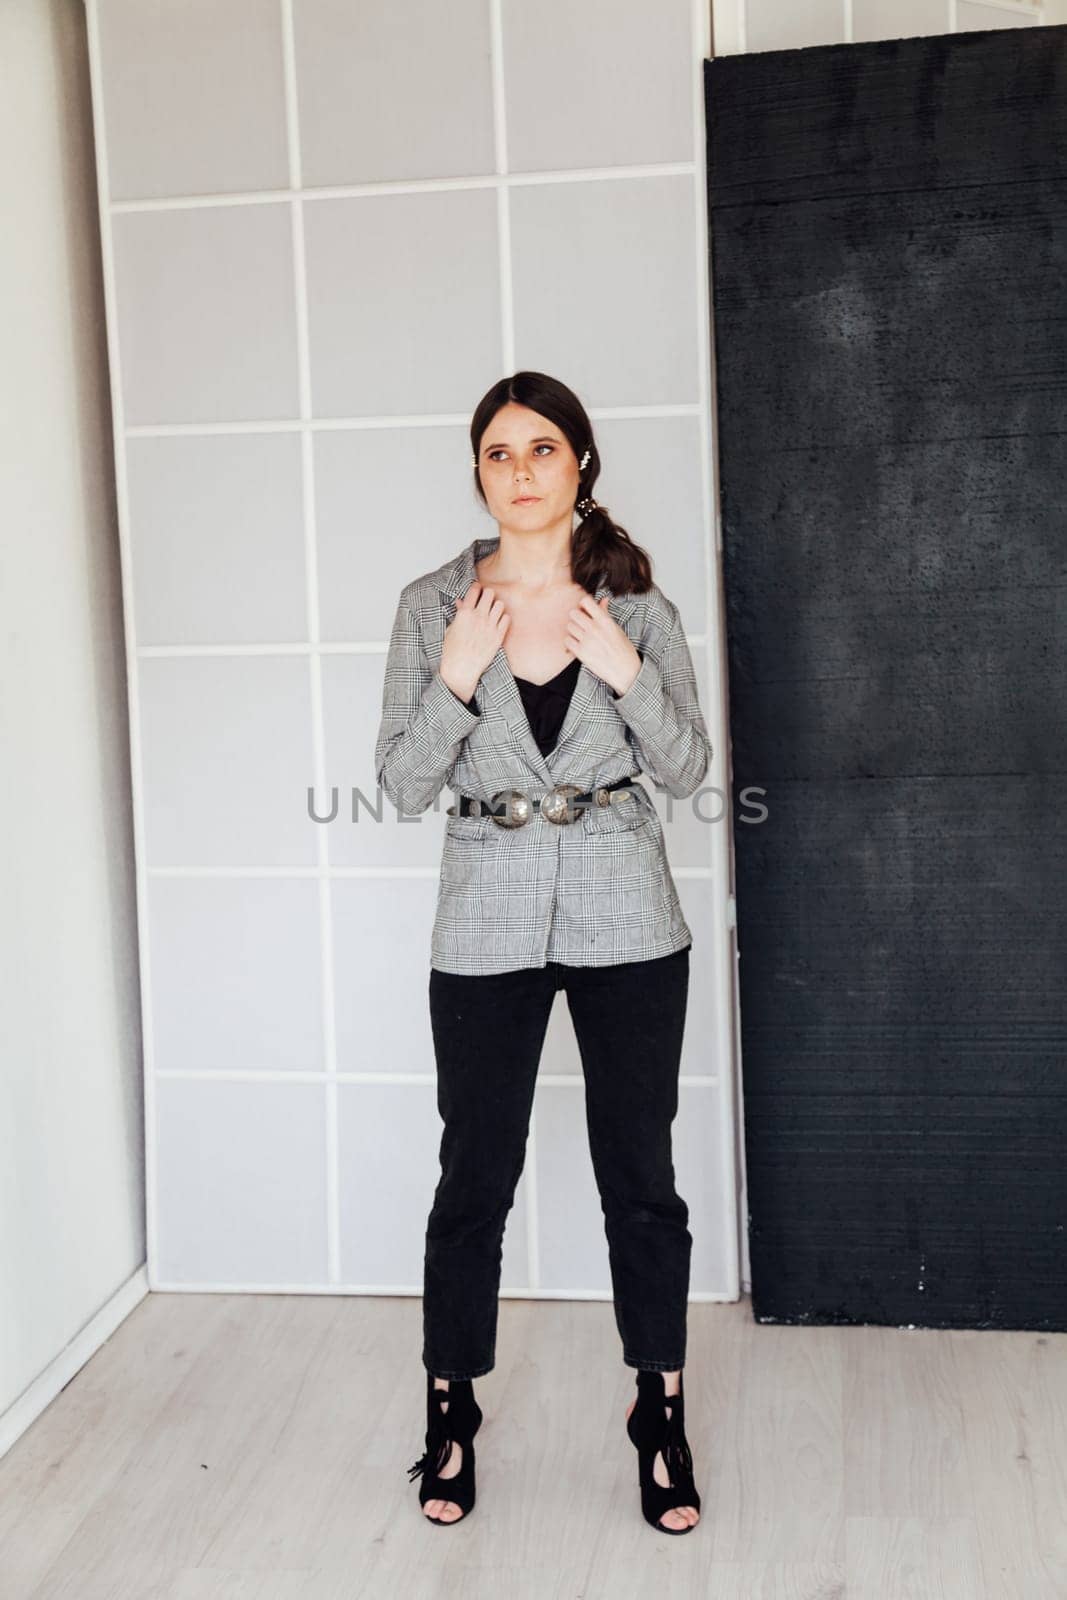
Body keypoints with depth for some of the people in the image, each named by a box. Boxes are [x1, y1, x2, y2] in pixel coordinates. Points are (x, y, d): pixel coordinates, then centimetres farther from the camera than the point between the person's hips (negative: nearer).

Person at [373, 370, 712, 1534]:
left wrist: (627, 673, -15)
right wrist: (457, 678, -17)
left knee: (639, 1176, 9)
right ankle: (450, 1415, 29)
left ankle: (660, 1416, 27)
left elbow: (687, 770, 1)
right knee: (474, 1179, 9)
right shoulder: (432, 606, -1)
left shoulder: (636, 604, 1)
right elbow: (404, 785, -2)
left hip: (625, 922, 0)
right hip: (487, 925, 0)